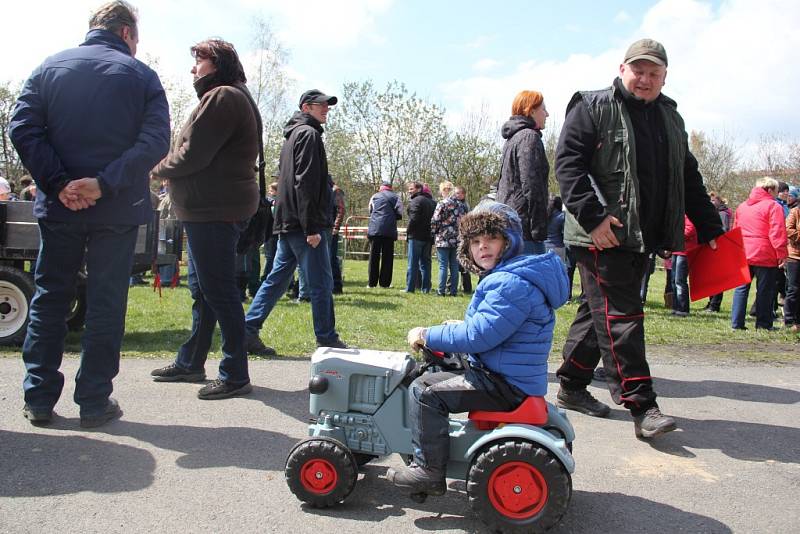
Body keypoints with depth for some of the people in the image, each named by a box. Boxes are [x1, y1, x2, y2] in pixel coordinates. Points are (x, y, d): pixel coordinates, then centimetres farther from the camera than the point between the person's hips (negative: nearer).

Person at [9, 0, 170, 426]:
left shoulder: (50, 67, 7)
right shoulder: (142, 75, 1)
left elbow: (21, 128, -4)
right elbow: (156, 141, -12)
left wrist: (57, 183, -10)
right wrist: (105, 183, -17)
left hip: (59, 207, 2)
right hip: (118, 209, -2)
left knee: (49, 299, 13)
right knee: (105, 304, 5)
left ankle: (39, 398, 17)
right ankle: (94, 401, 10)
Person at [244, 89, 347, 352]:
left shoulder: (293, 135, 22)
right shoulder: (308, 134, -8)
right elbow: (306, 183, -18)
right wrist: (311, 227, -21)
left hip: (287, 223, 10)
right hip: (304, 223, -10)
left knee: (277, 278, 11)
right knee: (321, 283, -2)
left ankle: (248, 330, 10)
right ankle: (327, 340, 5)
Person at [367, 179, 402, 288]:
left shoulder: (375, 196, 15)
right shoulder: (395, 197, 8)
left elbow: (370, 211, 19)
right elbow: (399, 213, -1)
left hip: (374, 229, 1)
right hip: (389, 230, -1)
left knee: (374, 256, 4)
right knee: (387, 257, 3)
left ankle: (372, 282, 3)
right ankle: (385, 282, 1)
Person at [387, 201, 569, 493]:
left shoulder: (512, 284, -22)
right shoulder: (506, 276, 13)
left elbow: (479, 335, -26)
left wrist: (427, 336, -16)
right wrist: (460, 328, 11)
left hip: (506, 385, -11)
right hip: (506, 374, 11)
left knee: (424, 390, -15)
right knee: (432, 376, 21)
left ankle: (429, 471, -6)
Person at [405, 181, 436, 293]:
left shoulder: (416, 201, -10)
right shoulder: (432, 201, 14)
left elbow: (414, 219, -19)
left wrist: (408, 230, -6)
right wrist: (432, 232, 13)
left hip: (416, 236, -7)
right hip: (428, 236, 7)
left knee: (413, 263, -3)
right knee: (425, 263, 11)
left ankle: (410, 288, -2)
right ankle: (426, 288, 10)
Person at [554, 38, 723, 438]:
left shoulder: (669, 117, 19)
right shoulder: (593, 108, -3)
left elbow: (688, 178, 23)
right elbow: (568, 164, -12)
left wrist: (710, 230, 19)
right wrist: (593, 216, -22)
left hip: (642, 239, 7)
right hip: (602, 236, -7)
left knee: (599, 313, 14)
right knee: (621, 317, -9)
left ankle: (571, 387, 25)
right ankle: (641, 406, -5)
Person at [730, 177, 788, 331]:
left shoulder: (742, 206, 14)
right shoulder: (773, 206, -7)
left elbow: (735, 230, 18)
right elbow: (777, 232, -14)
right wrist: (782, 254, -13)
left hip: (742, 254, 6)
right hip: (765, 255, -6)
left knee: (741, 288, 9)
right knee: (764, 290, 3)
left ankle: (736, 323, 6)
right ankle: (763, 324, 9)